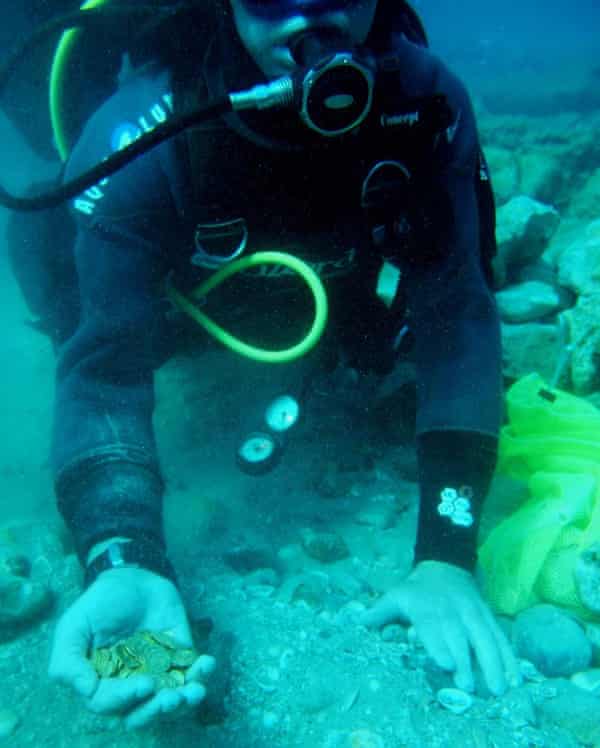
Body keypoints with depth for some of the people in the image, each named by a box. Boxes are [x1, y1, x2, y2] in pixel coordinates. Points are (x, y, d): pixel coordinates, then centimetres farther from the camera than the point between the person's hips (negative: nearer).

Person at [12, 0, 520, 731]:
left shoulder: (426, 102, -36)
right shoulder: (137, 136, -41)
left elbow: (455, 320, -37)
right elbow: (103, 372, -43)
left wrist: (447, 558, -45)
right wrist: (121, 561, -62)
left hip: (328, 297, 1)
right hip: (191, 305, 0)